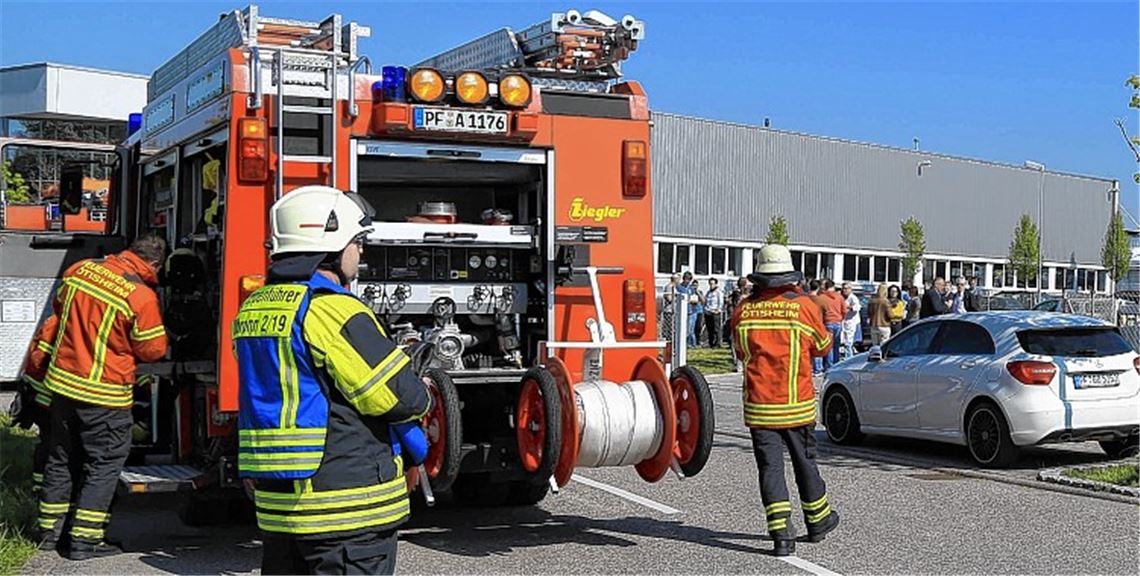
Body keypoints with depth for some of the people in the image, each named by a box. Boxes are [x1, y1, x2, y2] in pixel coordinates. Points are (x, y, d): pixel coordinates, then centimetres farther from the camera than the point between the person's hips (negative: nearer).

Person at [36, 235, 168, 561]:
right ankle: (84, 540, 5)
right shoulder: (141, 296, -19)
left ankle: (50, 531, 28)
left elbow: (59, 306, 18)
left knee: (62, 459, 18)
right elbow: (152, 350, -9)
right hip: (102, 393, -7)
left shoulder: (81, 269, 0)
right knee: (104, 464, 5)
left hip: (62, 381, 7)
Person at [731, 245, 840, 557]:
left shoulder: (743, 310, -3)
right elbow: (823, 346, 8)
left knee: (770, 466, 2)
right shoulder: (804, 307, -9)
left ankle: (781, 533, -6)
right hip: (797, 405, 0)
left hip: (758, 406, 0)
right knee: (805, 461, 16)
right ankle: (818, 520, 33)